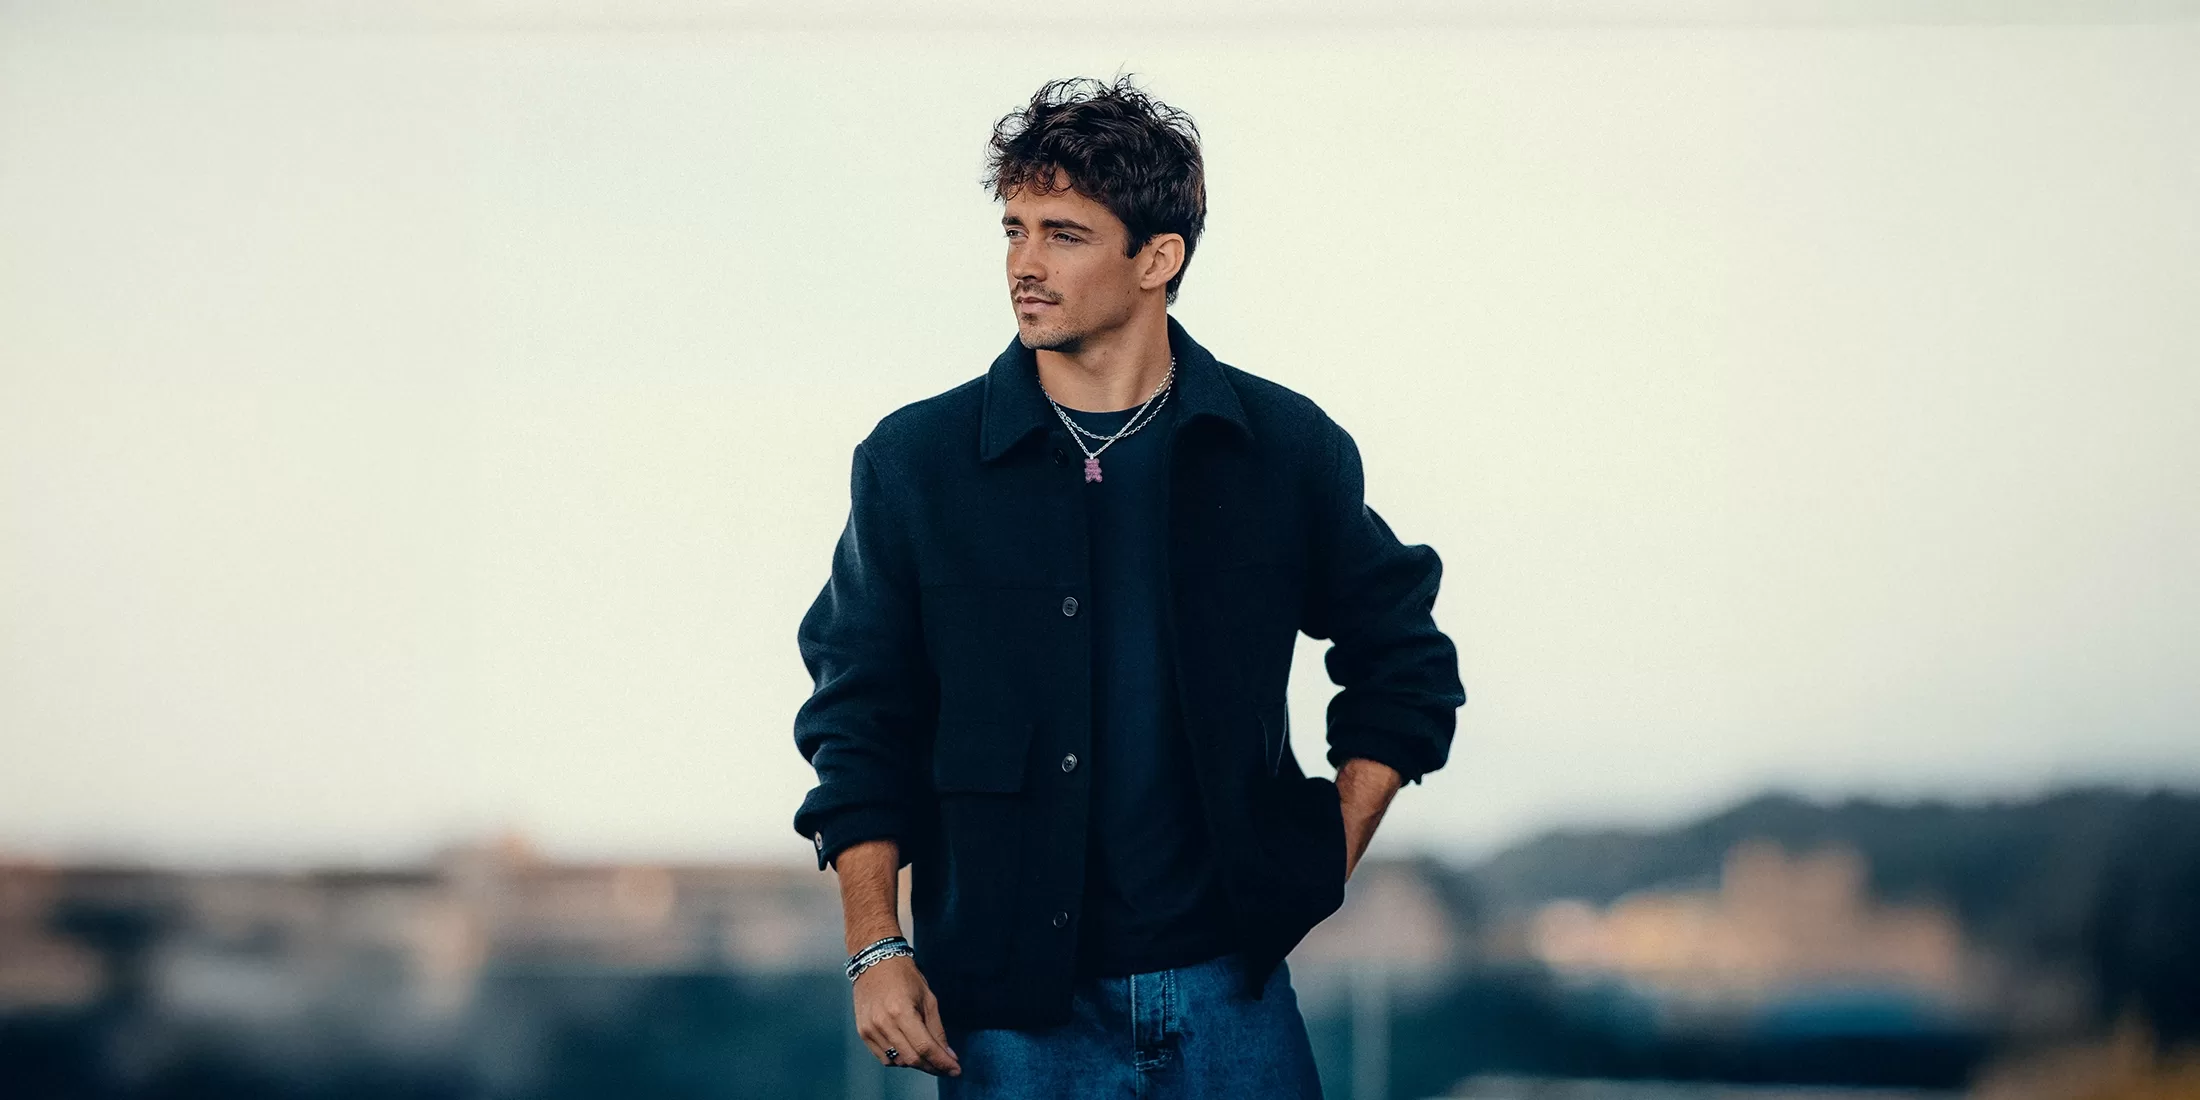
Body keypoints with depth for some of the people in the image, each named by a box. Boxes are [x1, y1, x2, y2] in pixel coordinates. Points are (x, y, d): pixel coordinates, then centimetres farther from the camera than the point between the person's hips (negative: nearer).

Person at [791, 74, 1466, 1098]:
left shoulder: (1285, 449, 2)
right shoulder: (914, 462, 0)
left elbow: (1403, 662, 15)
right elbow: (859, 721, 5)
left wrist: (1323, 869, 6)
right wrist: (875, 952, -3)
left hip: (1233, 996, 1)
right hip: (1012, 1011, -1)